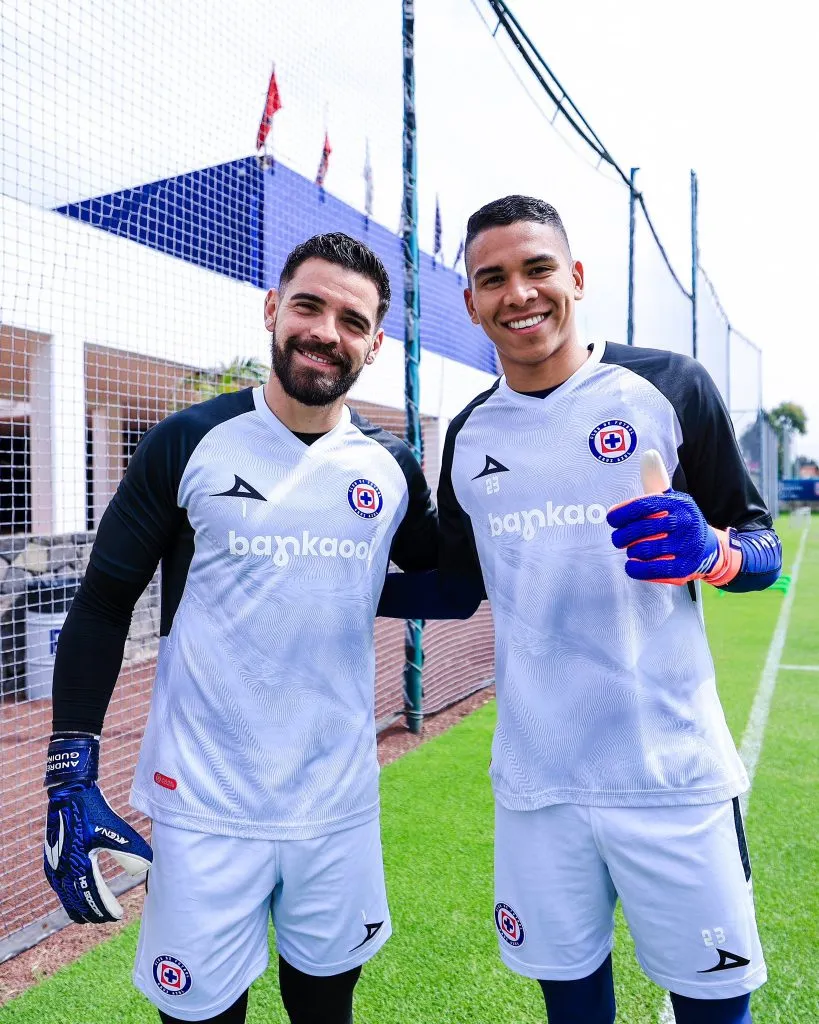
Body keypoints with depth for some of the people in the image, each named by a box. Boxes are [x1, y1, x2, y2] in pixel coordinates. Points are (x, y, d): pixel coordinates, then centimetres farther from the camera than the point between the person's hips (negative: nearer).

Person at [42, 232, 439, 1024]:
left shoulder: (392, 468, -1)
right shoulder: (188, 443, -8)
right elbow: (102, 607, -5)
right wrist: (70, 775, -9)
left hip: (340, 806, 3)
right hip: (204, 811, -2)